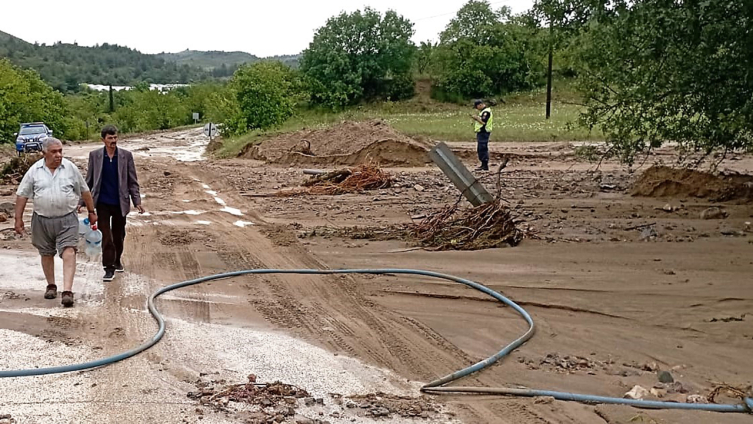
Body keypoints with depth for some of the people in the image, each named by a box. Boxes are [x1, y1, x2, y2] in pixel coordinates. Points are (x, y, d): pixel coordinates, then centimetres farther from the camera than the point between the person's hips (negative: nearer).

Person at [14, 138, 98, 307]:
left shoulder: (70, 168, -1)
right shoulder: (34, 171, -2)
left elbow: (84, 191, 8)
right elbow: (22, 195, 3)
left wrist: (92, 212, 11)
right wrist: (18, 219, 1)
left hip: (67, 219, -2)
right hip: (42, 220, 2)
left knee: (69, 252, -13)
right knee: (46, 254, 14)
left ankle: (67, 291, -17)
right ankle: (51, 286, 33)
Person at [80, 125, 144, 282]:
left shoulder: (126, 155, -1)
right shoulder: (94, 155, 0)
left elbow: (132, 181, 1)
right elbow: (89, 180, 5)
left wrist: (137, 201, -6)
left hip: (120, 203, 1)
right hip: (102, 203, -1)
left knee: (119, 235, 13)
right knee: (106, 235, -5)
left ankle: (117, 261, 35)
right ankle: (109, 268, 0)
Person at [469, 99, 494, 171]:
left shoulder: (486, 112, -15)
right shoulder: (484, 111, 19)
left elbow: (483, 122, -23)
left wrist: (476, 118, -13)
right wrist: (475, 118, 10)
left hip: (484, 132, -11)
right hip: (481, 132, 11)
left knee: (483, 149, -10)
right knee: (480, 149, 14)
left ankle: (485, 166, -9)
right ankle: (483, 165, 21)